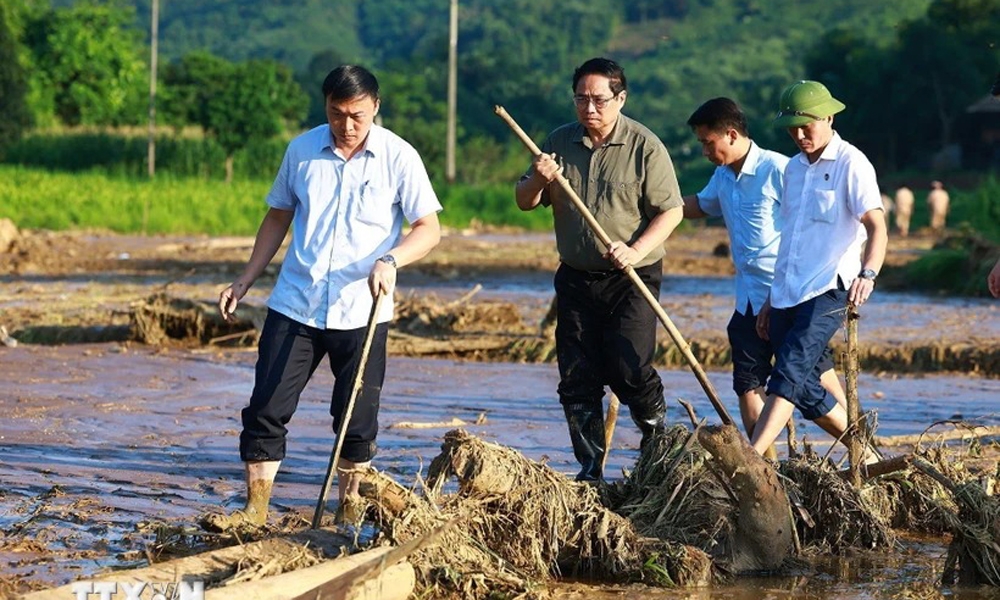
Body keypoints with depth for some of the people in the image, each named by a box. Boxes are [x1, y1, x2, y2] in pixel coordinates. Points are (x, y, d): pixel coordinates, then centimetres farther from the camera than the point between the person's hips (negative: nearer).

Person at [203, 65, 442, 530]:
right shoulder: (302, 150, 3)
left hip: (361, 312, -2)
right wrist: (245, 281, 10)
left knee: (357, 420, 6)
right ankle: (254, 510, 3)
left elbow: (428, 229, -4)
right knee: (266, 408, -4)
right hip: (294, 305, 2)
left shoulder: (398, 157, -5)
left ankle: (349, 515, 21)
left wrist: (390, 260, -24)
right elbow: (278, 217, 15)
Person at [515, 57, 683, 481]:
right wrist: (538, 181, -11)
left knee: (628, 368, -14)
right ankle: (590, 470, 10)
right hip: (576, 278, 4)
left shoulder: (645, 146, -6)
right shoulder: (559, 142, 7)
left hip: (632, 279, -4)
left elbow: (670, 211, -8)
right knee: (577, 378, 2)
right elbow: (524, 203, 11)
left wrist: (636, 250, -22)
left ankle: (657, 432, 14)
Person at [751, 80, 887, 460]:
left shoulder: (850, 164, -5)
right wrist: (772, 299, 24)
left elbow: (876, 227, -17)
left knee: (790, 371, -21)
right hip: (787, 295, 8)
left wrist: (867, 274, -35)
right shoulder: (794, 168, 18)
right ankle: (865, 456, 22)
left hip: (828, 291, -8)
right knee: (805, 390, 8)